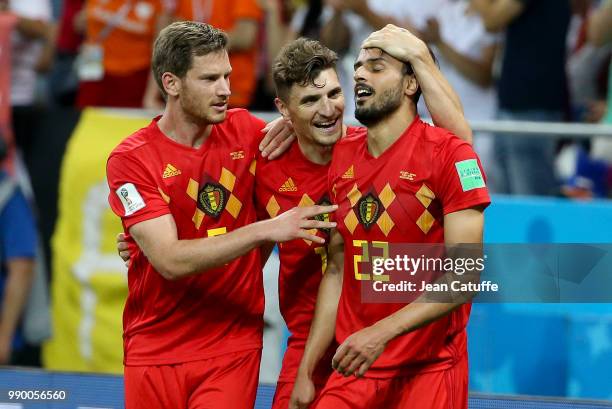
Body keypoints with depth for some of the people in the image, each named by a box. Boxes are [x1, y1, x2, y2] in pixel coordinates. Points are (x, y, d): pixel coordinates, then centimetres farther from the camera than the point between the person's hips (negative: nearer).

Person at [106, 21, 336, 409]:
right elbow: (170, 261, -19)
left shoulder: (245, 130, 3)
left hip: (234, 346, 2)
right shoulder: (130, 159, -9)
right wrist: (265, 230, -25)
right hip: (156, 351, -2)